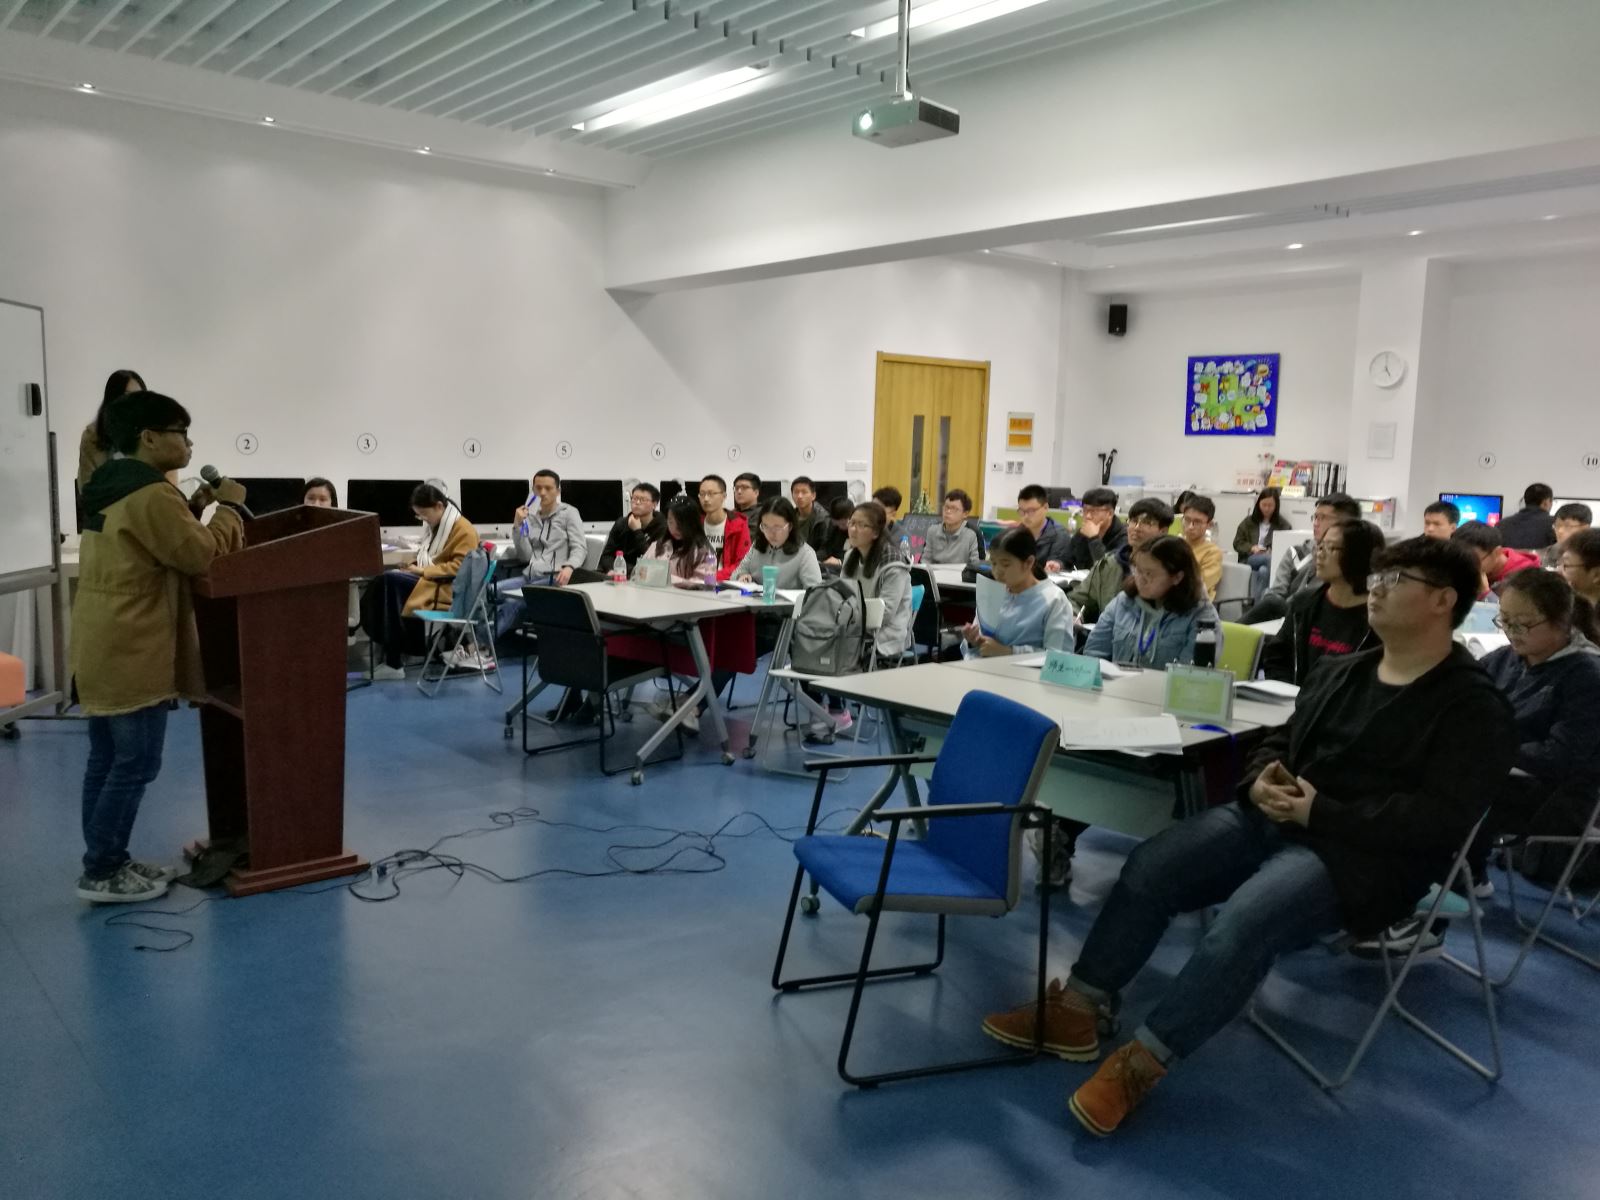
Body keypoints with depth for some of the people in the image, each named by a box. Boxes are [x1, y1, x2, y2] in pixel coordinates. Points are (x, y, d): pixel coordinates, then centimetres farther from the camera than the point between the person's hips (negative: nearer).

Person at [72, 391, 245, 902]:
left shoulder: (112, 485, 14)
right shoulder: (150, 495, -19)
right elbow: (202, 556, -18)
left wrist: (192, 508, 11)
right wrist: (227, 508, -6)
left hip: (103, 648, 10)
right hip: (133, 652, -10)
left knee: (106, 759, 15)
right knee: (136, 764, -2)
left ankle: (103, 862, 24)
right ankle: (102, 873, 6)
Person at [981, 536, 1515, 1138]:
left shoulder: (1474, 707, -7)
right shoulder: (1341, 672, 16)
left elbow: (1442, 818, -17)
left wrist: (1321, 814, -20)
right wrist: (1261, 778, -3)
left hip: (1360, 853, -7)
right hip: (1272, 817, 7)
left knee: (1243, 922, -32)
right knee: (1148, 868, -12)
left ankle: (1140, 1062, -22)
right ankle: (1076, 1008, -8)